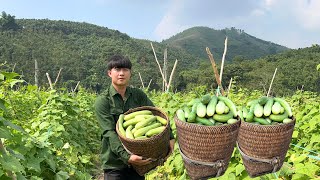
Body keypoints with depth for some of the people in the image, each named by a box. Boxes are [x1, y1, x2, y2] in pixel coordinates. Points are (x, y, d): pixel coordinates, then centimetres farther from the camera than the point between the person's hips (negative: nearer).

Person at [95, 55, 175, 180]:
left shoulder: (138, 95, 3)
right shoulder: (102, 101, -8)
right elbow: (109, 133, -17)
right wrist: (125, 156, -29)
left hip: (138, 159, 3)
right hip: (114, 163, -3)